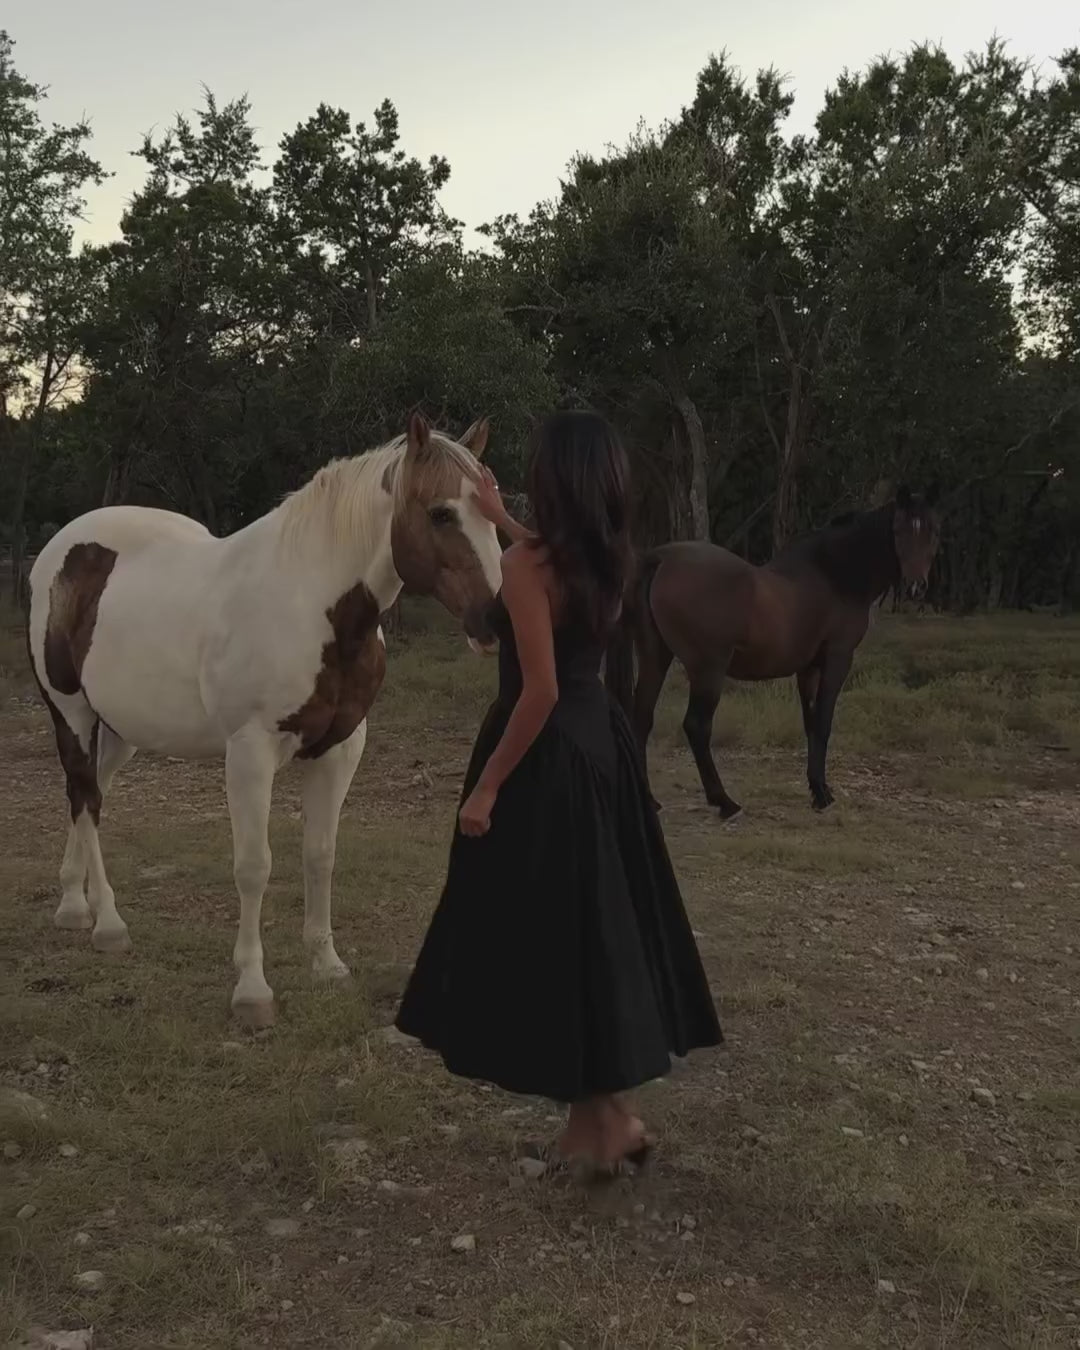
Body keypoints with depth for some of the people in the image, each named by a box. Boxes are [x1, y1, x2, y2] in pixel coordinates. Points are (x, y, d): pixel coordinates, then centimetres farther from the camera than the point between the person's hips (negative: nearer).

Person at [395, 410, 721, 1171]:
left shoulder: (528, 564, -19)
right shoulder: (609, 557, 4)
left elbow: (540, 691, -23)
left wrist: (487, 787, -16)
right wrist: (501, 517, 38)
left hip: (547, 758, -8)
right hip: (600, 744, 8)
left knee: (545, 929, 3)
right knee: (598, 920, 16)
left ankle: (604, 1116, 12)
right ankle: (606, 1106, 27)